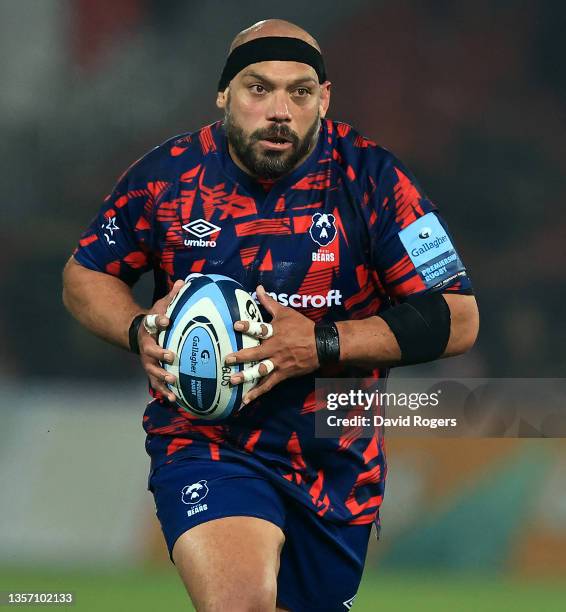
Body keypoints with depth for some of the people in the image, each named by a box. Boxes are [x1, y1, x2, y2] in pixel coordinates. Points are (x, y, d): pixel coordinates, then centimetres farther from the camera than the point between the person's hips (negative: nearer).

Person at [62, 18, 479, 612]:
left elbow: (458, 317, -10)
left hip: (336, 460, 2)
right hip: (204, 439, -2)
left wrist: (320, 345, -20)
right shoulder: (166, 174, -4)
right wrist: (139, 331, -11)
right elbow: (83, 275, 12)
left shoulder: (371, 179, -9)